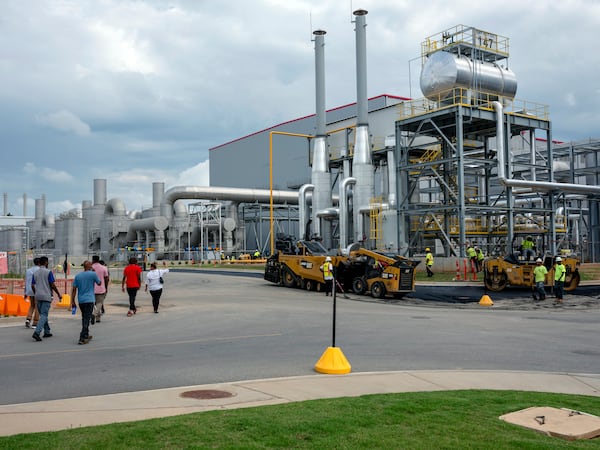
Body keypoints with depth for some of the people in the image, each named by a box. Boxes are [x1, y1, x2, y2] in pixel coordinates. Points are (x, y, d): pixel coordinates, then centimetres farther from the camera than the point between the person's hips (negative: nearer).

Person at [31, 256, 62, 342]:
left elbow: (32, 286, 9)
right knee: (43, 315, -6)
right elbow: (52, 285, -10)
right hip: (46, 296, -6)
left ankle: (47, 332, 23)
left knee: (43, 314, 16)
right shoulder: (48, 272, -8)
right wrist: (58, 294, 1)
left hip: (38, 296, 6)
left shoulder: (35, 273, 8)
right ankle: (36, 332, -20)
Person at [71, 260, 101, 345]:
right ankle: (82, 338, -13)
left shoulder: (77, 276, 6)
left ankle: (86, 335, 29)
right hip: (89, 300, -5)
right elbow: (99, 283, 9)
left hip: (81, 300, 5)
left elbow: (74, 289, 4)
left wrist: (73, 301, 8)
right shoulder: (93, 274, -7)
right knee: (87, 319, -6)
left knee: (84, 318, 19)